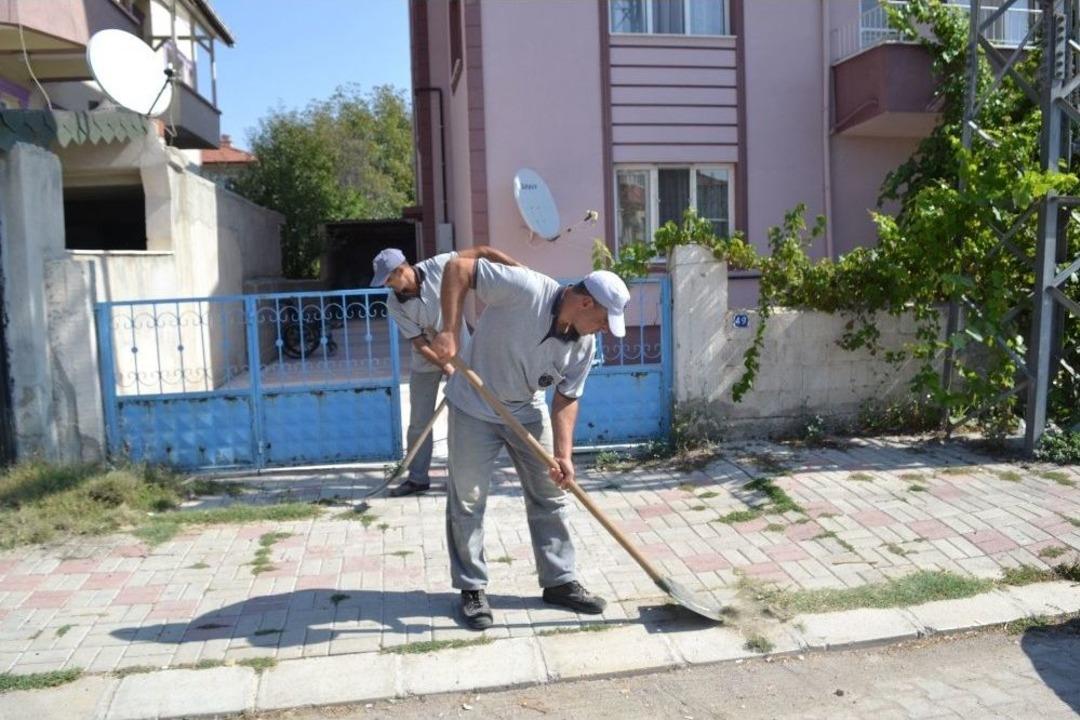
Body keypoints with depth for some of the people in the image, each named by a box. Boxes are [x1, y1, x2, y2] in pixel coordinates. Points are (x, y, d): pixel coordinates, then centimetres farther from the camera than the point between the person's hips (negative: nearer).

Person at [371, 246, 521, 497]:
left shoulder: (437, 266, -22)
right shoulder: (395, 305, -16)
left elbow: (481, 252, -21)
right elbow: (420, 343, -15)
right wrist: (447, 368, -25)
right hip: (426, 362, 2)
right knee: (419, 422, 6)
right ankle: (417, 478, 19)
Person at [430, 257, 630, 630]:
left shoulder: (584, 344, -10)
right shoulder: (525, 288, -28)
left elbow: (566, 399, -5)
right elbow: (458, 268, -26)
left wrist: (563, 455, -17)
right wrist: (449, 331, -33)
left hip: (528, 412, 6)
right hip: (474, 407, -5)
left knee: (551, 496, 8)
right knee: (467, 501, 1)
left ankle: (559, 581, 22)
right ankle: (472, 588, 17)